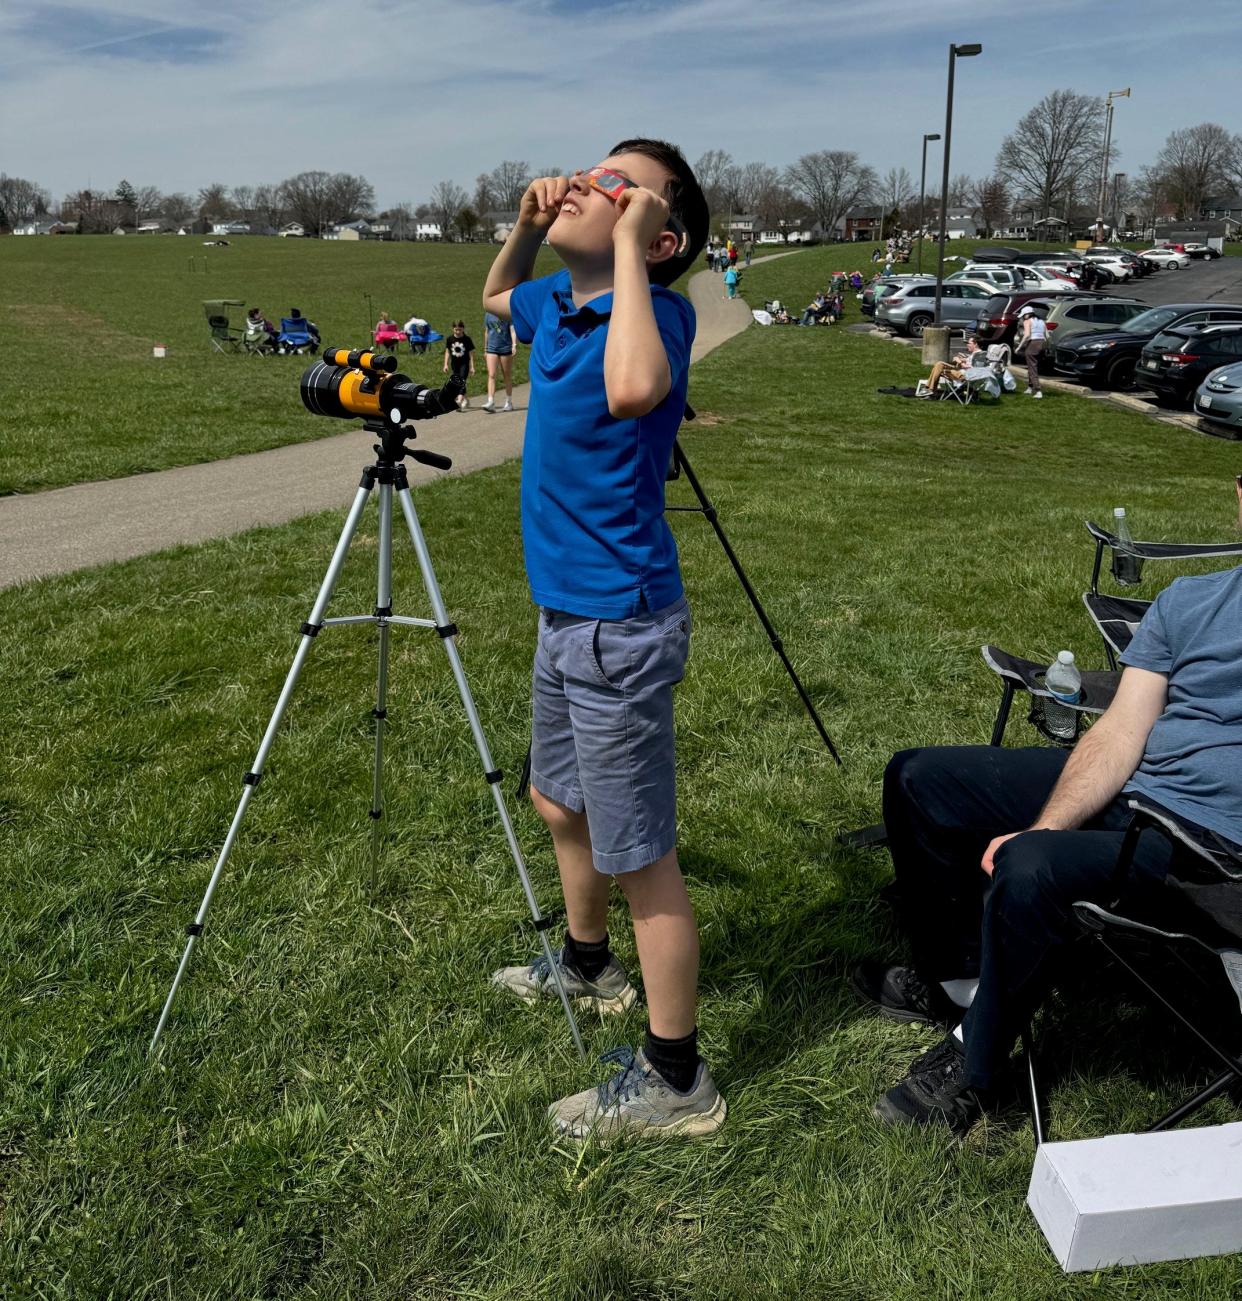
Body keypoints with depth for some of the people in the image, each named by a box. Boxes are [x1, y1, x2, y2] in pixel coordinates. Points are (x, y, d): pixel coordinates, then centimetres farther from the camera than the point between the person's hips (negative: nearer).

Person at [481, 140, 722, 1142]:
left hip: (619, 627, -9)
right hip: (567, 611, 10)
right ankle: (589, 965, 51)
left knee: (639, 854, 0)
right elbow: (495, 297, 30)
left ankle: (675, 1080, 17)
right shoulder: (559, 300, 7)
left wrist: (626, 243, -28)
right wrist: (528, 224, 9)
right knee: (561, 801, 26)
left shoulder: (659, 310, -18)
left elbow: (632, 390, -42)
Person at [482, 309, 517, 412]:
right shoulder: (488, 314, 8)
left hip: (506, 347, -3)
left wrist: (514, 345, -23)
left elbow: (512, 329, -9)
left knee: (507, 376, 8)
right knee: (491, 375, -9)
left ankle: (509, 402, 19)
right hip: (492, 348, 3)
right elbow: (487, 332, 16)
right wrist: (485, 349, 18)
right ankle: (491, 402, -14)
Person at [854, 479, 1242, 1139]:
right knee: (918, 777, 5)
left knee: (1031, 868, -34)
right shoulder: (1188, 600, 9)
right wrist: (1042, 828, -14)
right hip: (1124, 786, 7)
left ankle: (975, 1066, -9)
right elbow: (1121, 732, 0)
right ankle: (957, 978, 16)